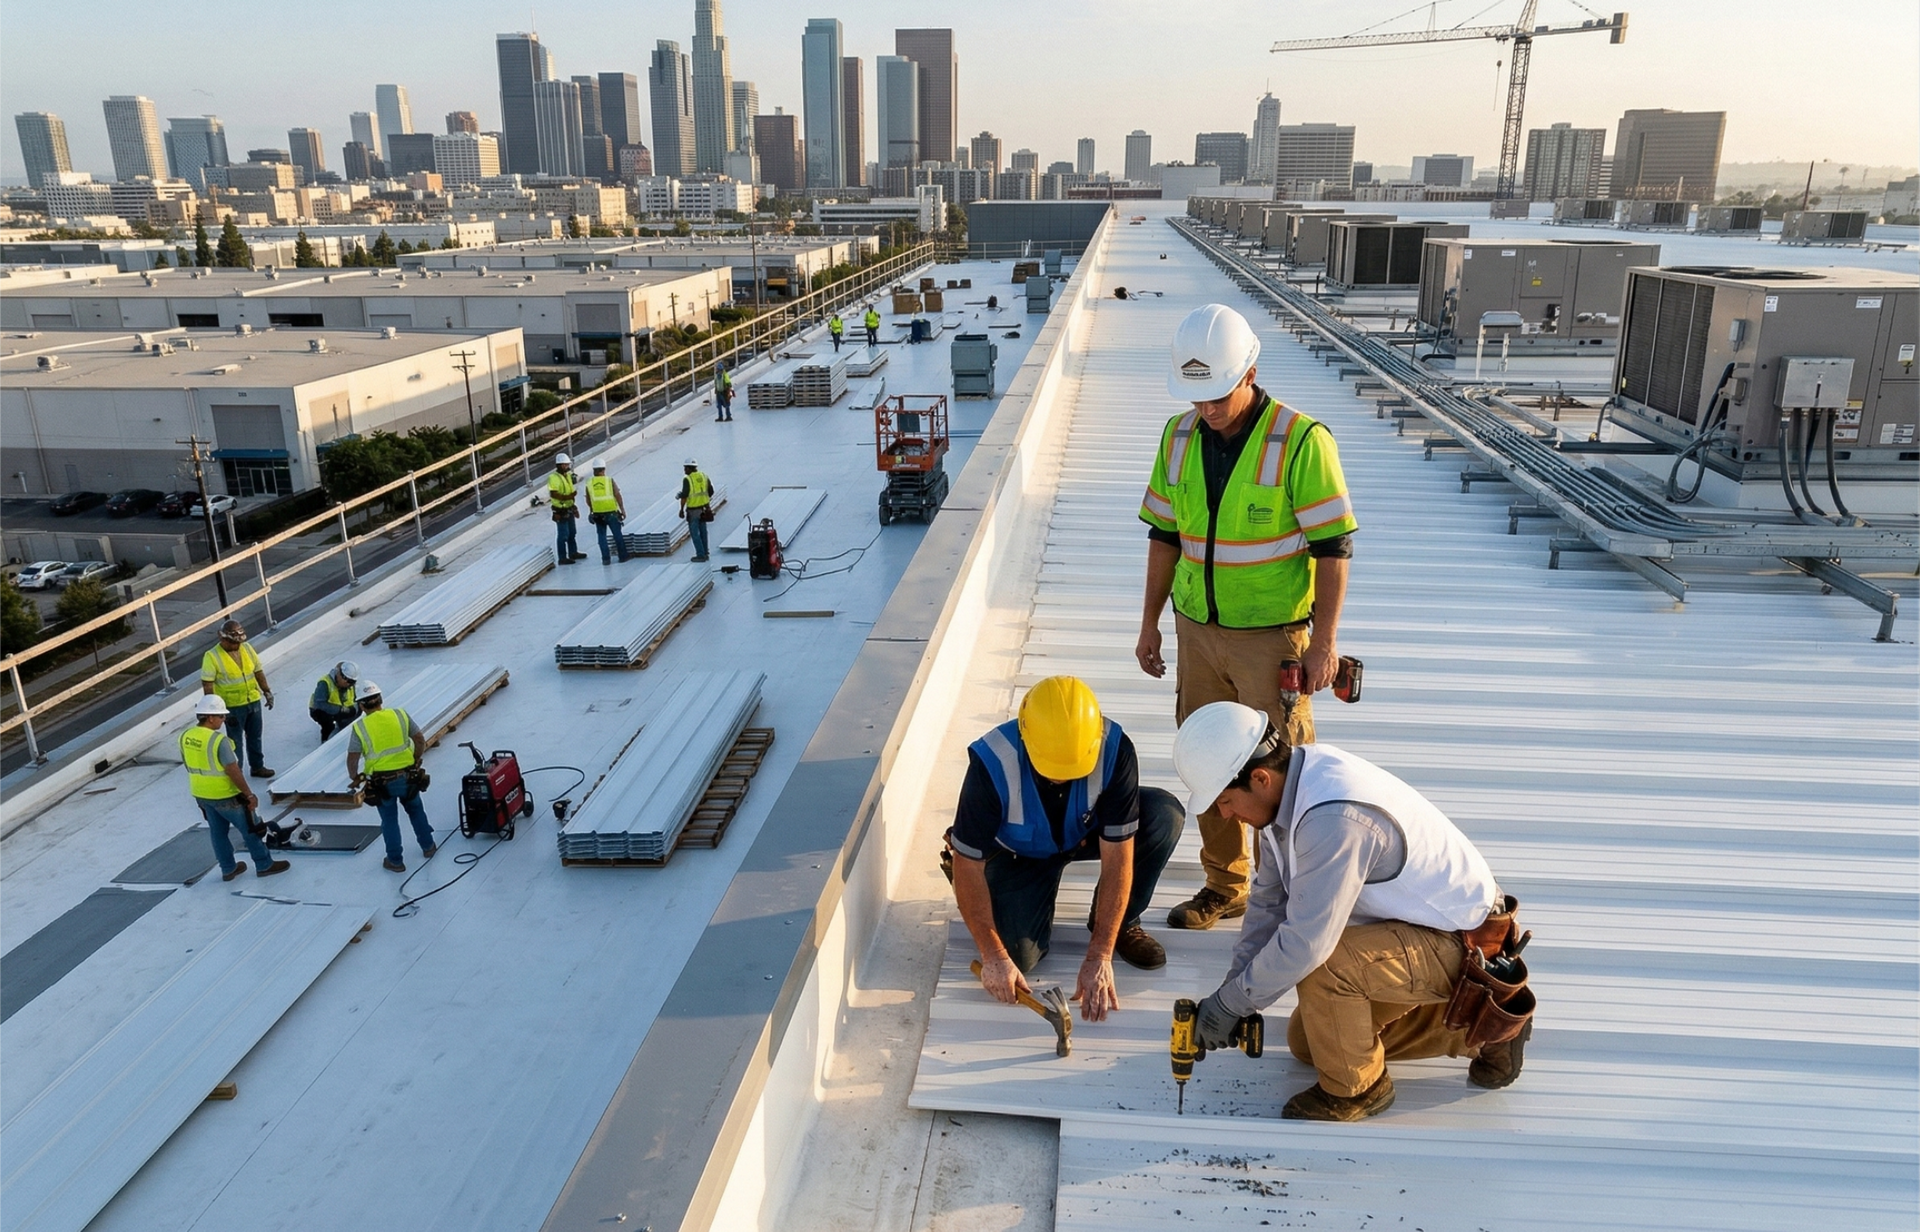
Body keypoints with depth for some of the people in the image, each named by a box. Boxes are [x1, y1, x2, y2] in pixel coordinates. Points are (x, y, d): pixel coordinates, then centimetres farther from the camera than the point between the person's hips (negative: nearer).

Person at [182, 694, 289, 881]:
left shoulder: (185, 737, -4)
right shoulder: (219, 740, -27)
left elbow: (189, 765, 9)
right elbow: (233, 771, -24)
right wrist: (249, 794, -15)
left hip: (202, 795, 7)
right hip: (225, 796, -7)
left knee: (217, 832, 20)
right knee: (249, 829, 8)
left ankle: (228, 869, 32)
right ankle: (264, 865, 20)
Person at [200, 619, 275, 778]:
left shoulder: (247, 648, 0)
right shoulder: (212, 656, -16)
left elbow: (258, 671, 11)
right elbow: (207, 684, -16)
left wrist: (267, 692, 8)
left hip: (254, 702, 5)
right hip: (233, 707, -5)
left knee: (255, 737, 18)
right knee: (236, 741, 4)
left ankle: (257, 767, 34)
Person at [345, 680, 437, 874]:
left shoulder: (360, 727, -9)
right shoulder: (400, 715, -3)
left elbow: (352, 759, -9)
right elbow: (421, 741, 1)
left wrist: (355, 778, 9)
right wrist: (415, 762, 16)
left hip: (381, 782, -2)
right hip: (407, 777, 2)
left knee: (390, 820, 15)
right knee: (416, 810, 25)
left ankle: (395, 861, 26)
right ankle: (428, 847, 38)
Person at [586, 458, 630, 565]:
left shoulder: (589, 483, 1)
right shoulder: (610, 480, -6)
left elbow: (588, 500, 9)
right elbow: (618, 496, -7)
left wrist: (591, 510, 26)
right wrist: (623, 510, 0)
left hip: (597, 514, 2)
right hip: (611, 513, -2)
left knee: (602, 536, 11)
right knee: (618, 535, 9)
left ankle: (606, 559, 10)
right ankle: (623, 557, 13)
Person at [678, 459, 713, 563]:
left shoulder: (687, 479, -15)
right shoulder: (704, 476, 5)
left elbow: (684, 496, -17)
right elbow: (711, 492, 8)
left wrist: (681, 509, -9)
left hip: (693, 510, -6)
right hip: (703, 508, 7)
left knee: (695, 532, 2)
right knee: (703, 531, 16)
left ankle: (700, 555, 1)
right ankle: (705, 554, 23)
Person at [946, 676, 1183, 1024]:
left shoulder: (1115, 750, -33)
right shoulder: (992, 763, -36)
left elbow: (1117, 857, -30)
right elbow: (967, 865, -27)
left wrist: (1099, 957, -32)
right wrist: (993, 956, -29)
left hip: (1087, 833, 2)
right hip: (1018, 852, -1)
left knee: (1165, 814, -26)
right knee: (1018, 954, -21)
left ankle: (1120, 923, -2)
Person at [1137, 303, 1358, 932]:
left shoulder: (1301, 440, -14)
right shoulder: (1179, 437, 3)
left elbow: (1333, 546, -12)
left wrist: (1324, 641, -15)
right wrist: (1150, 622, 10)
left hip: (1272, 635, -5)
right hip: (1198, 630, 5)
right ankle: (1225, 885, 29)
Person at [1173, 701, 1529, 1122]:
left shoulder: (1335, 819, -36)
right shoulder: (1288, 783, -7)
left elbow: (1306, 943, -34)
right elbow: (1270, 899, 2)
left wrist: (1229, 1003, -21)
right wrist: (1234, 987, -1)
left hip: (1467, 944, -10)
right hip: (1426, 919, 10)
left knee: (1322, 964, -31)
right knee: (1307, 1041, 14)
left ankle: (1356, 1088, -3)